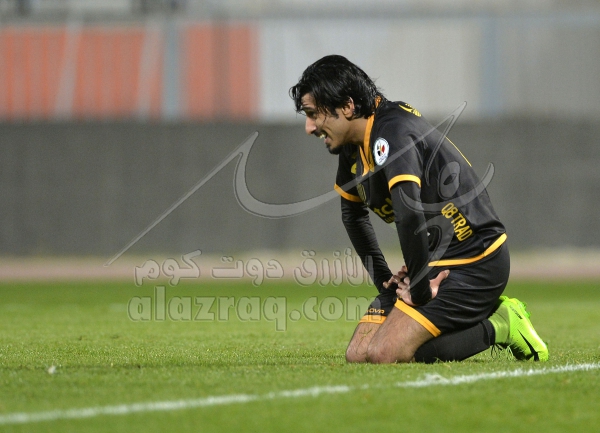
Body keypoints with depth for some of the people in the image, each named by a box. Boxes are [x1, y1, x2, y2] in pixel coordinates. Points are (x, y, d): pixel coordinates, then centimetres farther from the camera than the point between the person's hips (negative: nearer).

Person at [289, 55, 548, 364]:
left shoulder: (391, 134, -22)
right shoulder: (353, 147, 9)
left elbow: (410, 215, -34)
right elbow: (353, 214, 26)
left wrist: (420, 290, -26)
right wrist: (383, 279, 17)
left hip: (475, 263, -10)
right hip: (435, 263, 10)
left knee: (385, 354, -20)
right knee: (358, 355, 1)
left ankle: (498, 327, -4)